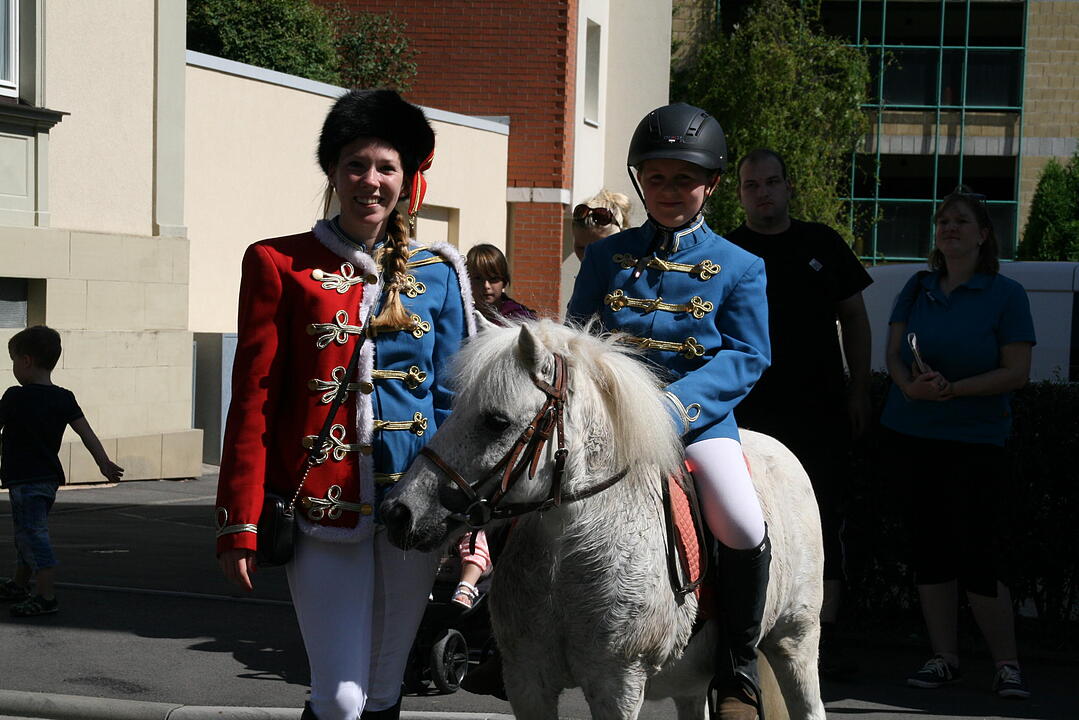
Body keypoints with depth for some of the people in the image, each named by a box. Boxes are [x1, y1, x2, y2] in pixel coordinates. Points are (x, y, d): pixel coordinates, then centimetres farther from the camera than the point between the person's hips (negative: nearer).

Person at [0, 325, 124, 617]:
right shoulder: (64, 398, 3)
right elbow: (86, 432, -2)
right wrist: (104, 462, -2)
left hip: (25, 480, -8)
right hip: (50, 477, 8)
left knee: (33, 533, -7)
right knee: (28, 532, 22)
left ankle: (47, 596, -12)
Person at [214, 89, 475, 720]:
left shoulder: (438, 275, 8)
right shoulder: (279, 265, 1)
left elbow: (454, 401, 9)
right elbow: (253, 401, -1)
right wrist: (240, 525, -6)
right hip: (322, 505, -3)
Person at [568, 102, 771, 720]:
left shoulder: (739, 267, 5)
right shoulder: (605, 257, 11)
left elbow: (747, 357, -3)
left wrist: (679, 402, -19)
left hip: (701, 416, -2)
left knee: (745, 530, -26)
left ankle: (739, 670, -3)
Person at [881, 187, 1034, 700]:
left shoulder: (1006, 294, -2)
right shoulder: (917, 288, 10)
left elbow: (1017, 372, -8)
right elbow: (893, 353, 6)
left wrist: (951, 389, -20)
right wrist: (911, 386, -16)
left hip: (974, 441, -4)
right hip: (911, 436, 4)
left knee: (977, 555, -8)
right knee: (929, 550, 6)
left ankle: (1007, 665, 1)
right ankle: (943, 658, 14)